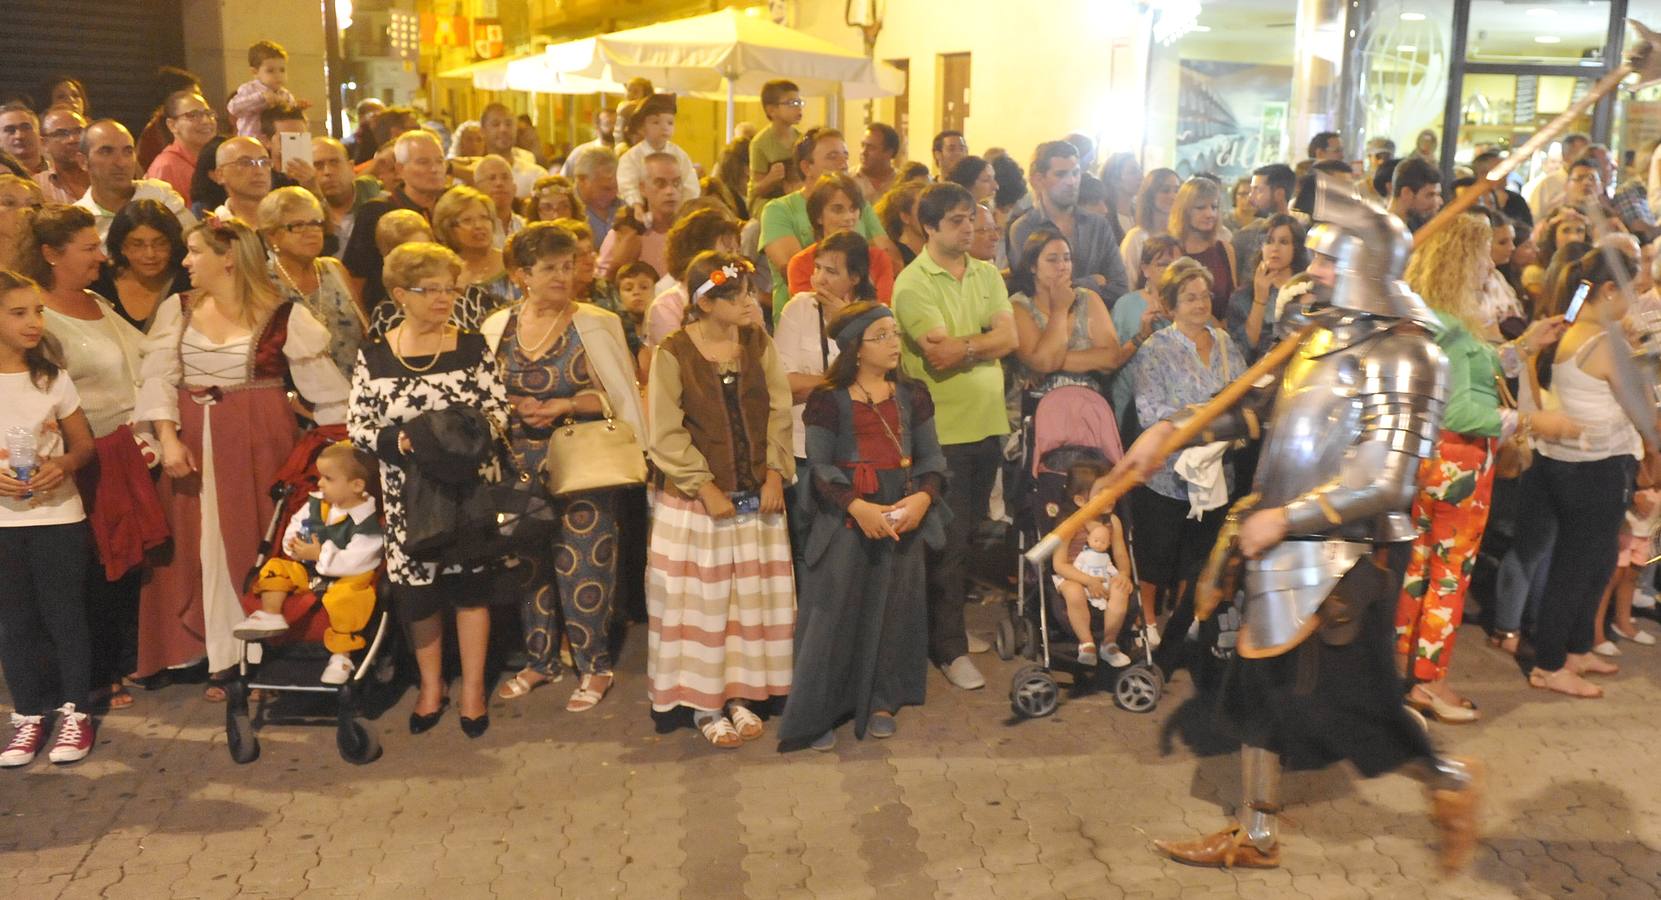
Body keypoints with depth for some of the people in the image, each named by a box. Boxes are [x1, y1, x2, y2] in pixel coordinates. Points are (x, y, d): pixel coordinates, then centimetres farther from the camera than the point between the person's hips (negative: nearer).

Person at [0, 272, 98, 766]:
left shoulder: (53, 378, 1)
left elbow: (85, 445, 7)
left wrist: (64, 465, -15)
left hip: (58, 516, 0)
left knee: (66, 615, 5)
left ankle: (74, 711, 16)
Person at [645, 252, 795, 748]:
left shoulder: (759, 345, 3)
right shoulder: (673, 354, -9)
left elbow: (779, 413, 2)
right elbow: (665, 435, -11)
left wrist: (775, 474, -8)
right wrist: (705, 487, -14)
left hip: (757, 496, 4)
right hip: (694, 500, -4)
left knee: (753, 597, 9)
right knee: (699, 601, 3)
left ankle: (740, 695, 23)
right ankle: (704, 704, 16)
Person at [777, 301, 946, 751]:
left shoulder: (912, 395, 8)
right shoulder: (829, 399, -3)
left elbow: (932, 455, 7)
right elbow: (819, 466, -7)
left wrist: (923, 497, -12)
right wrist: (859, 507, -20)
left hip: (905, 514, 4)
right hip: (845, 516, -3)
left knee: (893, 608, 7)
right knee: (836, 609, -2)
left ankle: (881, 702, 22)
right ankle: (818, 712, 7)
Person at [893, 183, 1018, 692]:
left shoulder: (987, 275, 11)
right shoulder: (913, 283, -9)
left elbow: (1009, 338, -2)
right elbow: (941, 356, -19)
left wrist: (959, 345, -14)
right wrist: (983, 344, -6)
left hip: (988, 423, 6)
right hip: (942, 430, -6)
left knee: (971, 536, 15)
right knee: (948, 543, 0)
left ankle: (956, 623, 31)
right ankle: (950, 648, 10)